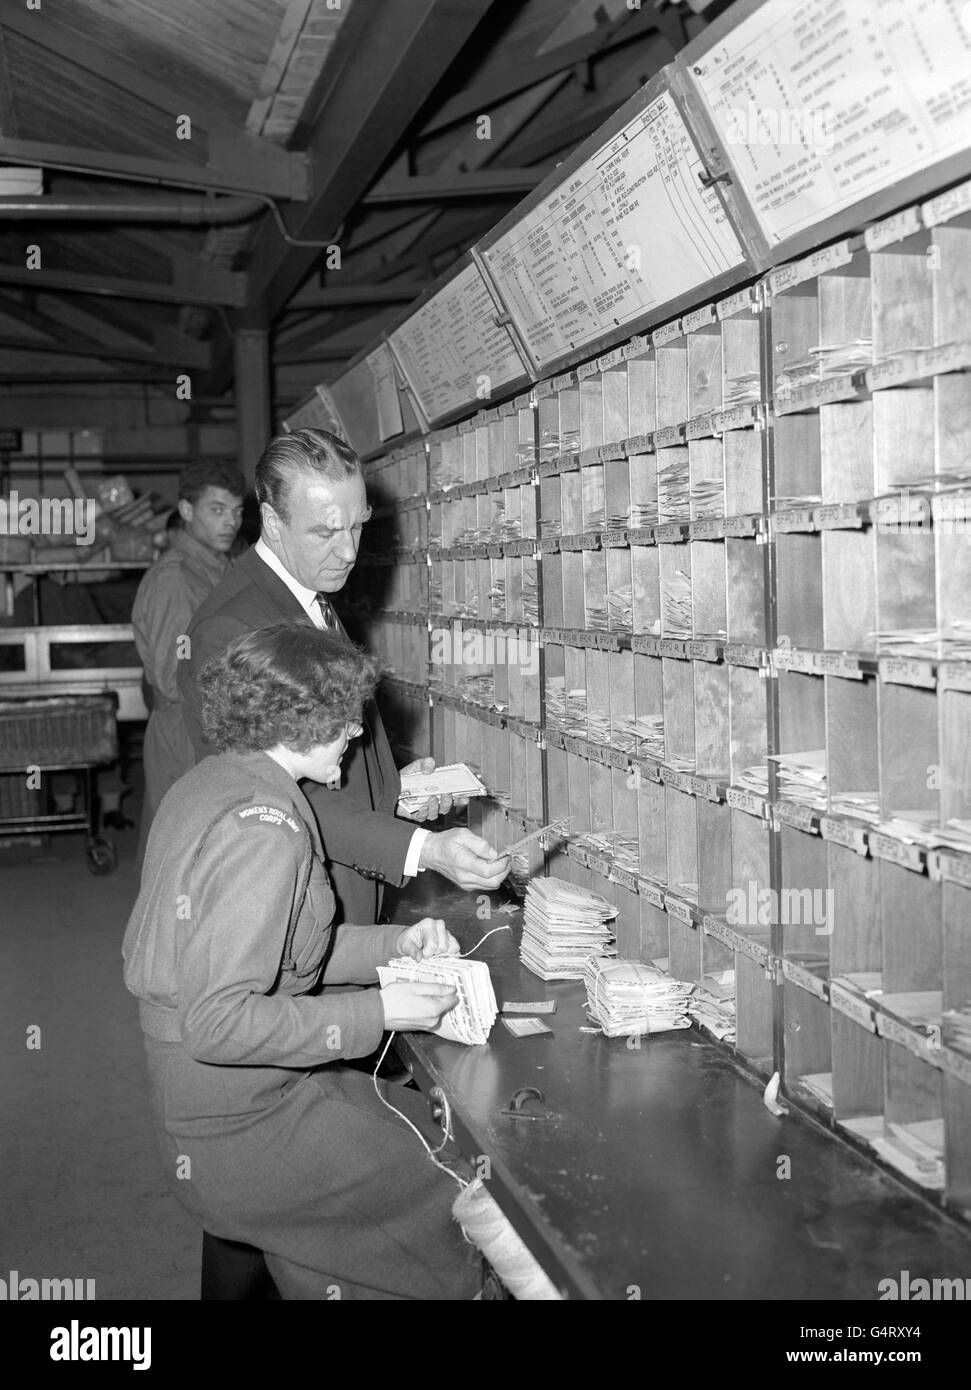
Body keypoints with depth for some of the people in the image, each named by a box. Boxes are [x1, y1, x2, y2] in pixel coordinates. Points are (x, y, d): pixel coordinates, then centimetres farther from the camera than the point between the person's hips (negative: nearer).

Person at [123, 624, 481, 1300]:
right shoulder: (262, 832, -25)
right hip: (246, 1136, -9)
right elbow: (219, 1024, -28)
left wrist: (394, 944, 6)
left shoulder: (210, 785, 6)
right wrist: (377, 1012, -23)